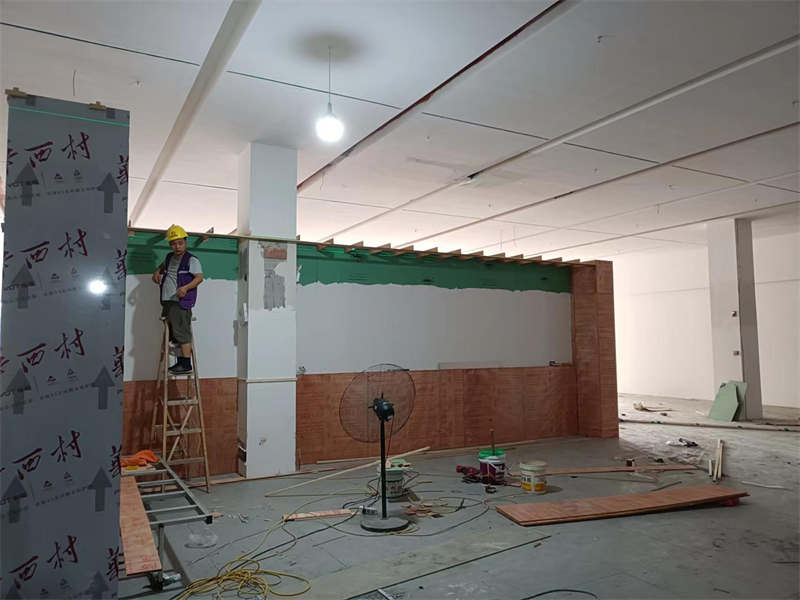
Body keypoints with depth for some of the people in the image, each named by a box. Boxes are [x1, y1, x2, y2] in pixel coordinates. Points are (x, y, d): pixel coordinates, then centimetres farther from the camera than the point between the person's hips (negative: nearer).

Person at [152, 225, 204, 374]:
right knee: (172, 334, 11)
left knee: (181, 333, -11)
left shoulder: (191, 260, -6)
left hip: (181, 302, -8)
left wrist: (186, 287, -30)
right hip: (167, 301, 8)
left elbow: (199, 277, -16)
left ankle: (186, 364, -8)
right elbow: (163, 265, 40)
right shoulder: (169, 258, 17)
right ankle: (180, 362, 19)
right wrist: (157, 272, 19)